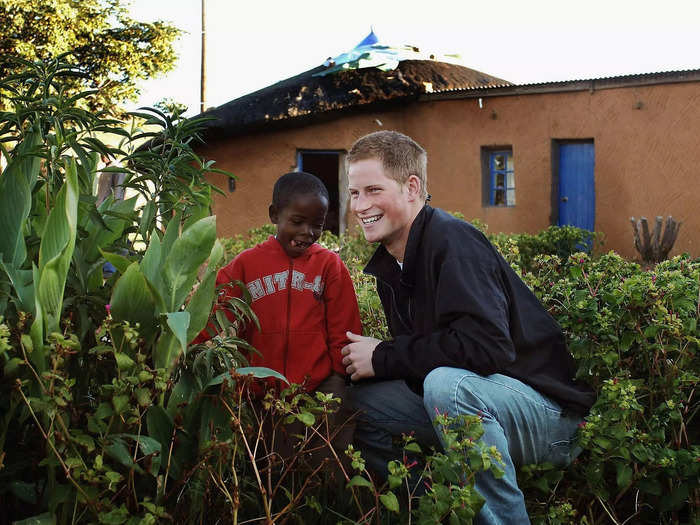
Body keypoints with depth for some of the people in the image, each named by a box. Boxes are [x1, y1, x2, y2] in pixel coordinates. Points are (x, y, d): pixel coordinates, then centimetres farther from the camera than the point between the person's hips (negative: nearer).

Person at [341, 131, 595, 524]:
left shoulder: (453, 242, -20)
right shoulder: (389, 263, 7)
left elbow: (487, 346, -32)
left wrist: (383, 358, -21)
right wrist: (361, 357, -6)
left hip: (545, 406, -9)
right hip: (471, 401, 9)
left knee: (447, 382, -36)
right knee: (355, 396, 2)